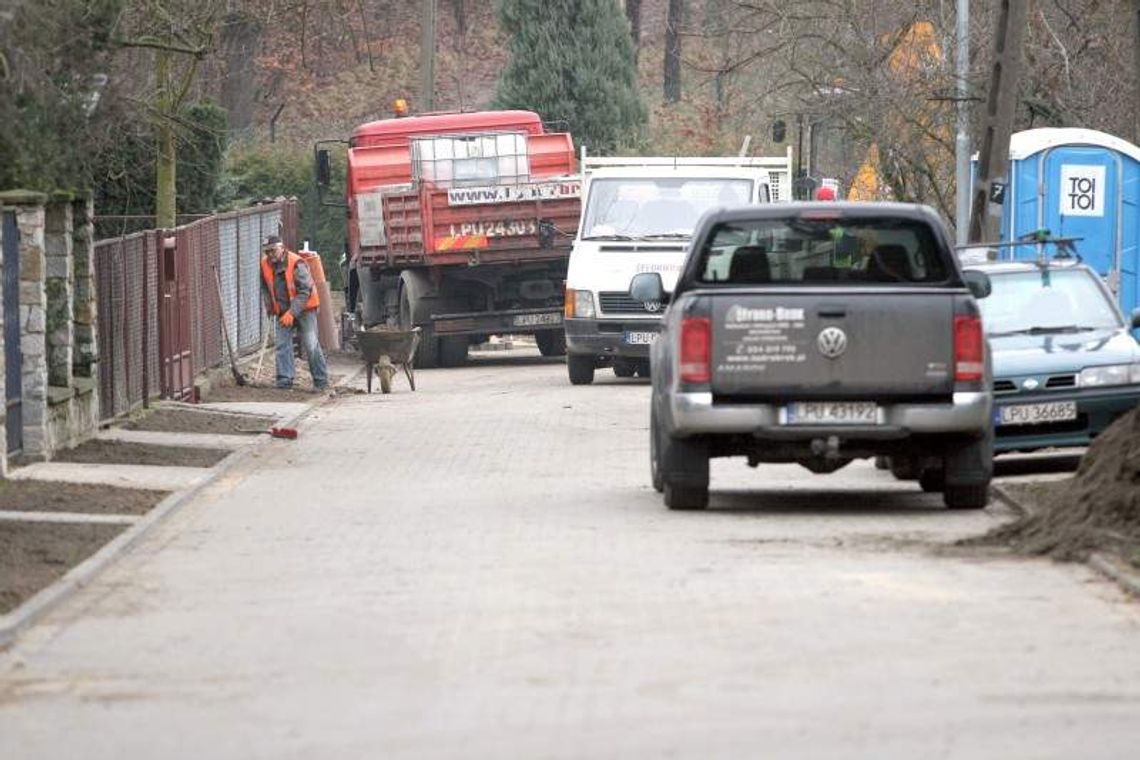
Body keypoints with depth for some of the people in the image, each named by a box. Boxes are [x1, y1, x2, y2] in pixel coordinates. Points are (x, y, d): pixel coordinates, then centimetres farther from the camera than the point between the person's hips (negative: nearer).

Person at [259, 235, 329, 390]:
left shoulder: (296, 264, -22)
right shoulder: (265, 264, -3)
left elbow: (305, 291, -24)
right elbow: (265, 288, 14)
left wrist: (292, 313, -28)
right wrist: (270, 307, 6)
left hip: (304, 309, -6)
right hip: (283, 311, 6)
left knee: (311, 345, -6)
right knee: (282, 344, -1)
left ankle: (321, 381, 3)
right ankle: (284, 380, 2)